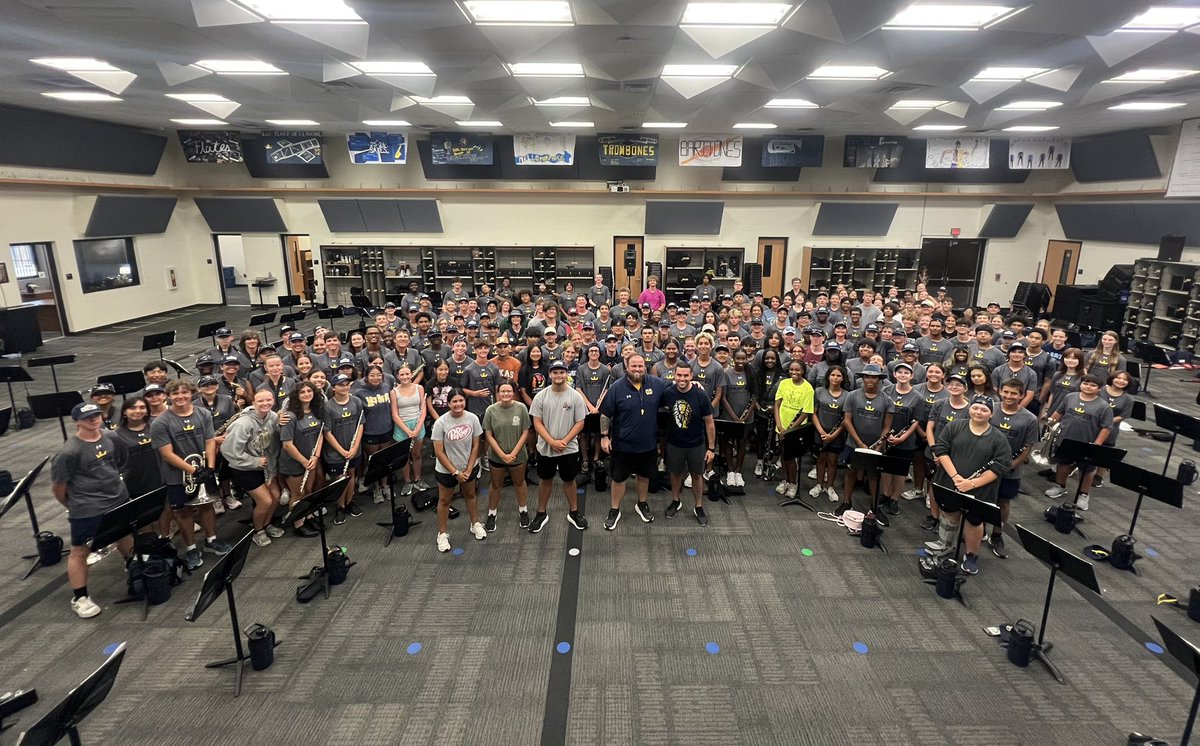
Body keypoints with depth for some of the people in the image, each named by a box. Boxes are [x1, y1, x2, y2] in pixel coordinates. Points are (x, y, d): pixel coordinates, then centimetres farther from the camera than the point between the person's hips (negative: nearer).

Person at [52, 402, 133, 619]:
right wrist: (74, 506, 2)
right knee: (80, 551, 8)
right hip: (87, 510, -6)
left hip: (120, 499, 7)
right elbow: (57, 487, -11)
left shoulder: (110, 437, -3)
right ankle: (79, 598, 21)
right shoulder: (70, 452, -21)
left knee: (126, 537, 26)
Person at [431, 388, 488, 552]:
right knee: (444, 501, 13)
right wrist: (455, 472, -16)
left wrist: (468, 470, -9)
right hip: (446, 470, -3)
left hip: (469, 467, 3)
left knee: (470, 495, 23)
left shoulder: (472, 418, -14)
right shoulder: (441, 423, -21)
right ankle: (443, 534, 30)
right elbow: (438, 452, -18)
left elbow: (475, 446, -6)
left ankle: (475, 524, 43)